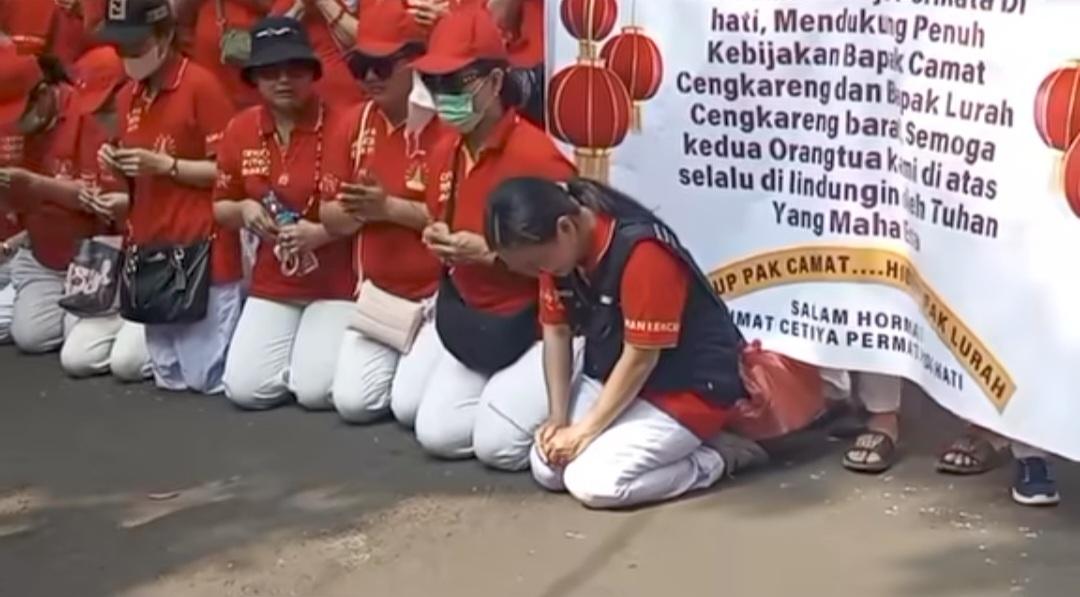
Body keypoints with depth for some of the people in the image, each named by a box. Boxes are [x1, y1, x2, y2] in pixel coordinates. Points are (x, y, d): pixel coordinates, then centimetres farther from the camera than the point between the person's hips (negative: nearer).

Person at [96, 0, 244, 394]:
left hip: (202, 251, -7)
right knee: (170, 377, 9)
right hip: (151, 252, 7)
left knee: (209, 376, -4)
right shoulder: (126, 97, 11)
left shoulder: (201, 84, -11)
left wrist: (166, 164, -16)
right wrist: (120, 185, -1)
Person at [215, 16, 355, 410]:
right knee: (244, 389, -8)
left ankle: (332, 341, 16)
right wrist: (244, 210, -9)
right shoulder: (240, 130, 2)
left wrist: (323, 232, -22)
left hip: (336, 285, -4)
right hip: (272, 285, 5)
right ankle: (298, 348, 21)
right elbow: (221, 208, 13)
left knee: (316, 390, -17)